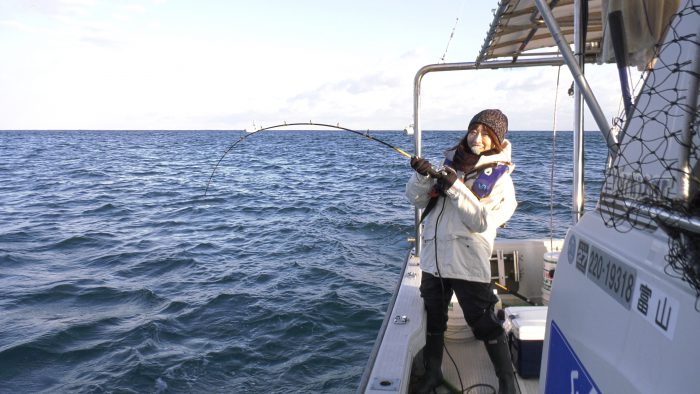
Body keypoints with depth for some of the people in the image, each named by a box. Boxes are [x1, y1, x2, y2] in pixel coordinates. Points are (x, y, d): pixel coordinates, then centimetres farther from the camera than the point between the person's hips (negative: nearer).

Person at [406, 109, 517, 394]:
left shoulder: (500, 177, -4)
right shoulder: (450, 162, 8)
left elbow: (483, 221, -17)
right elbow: (417, 199, 7)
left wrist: (456, 187, -23)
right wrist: (423, 176, -12)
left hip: (468, 263, -5)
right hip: (432, 258, 5)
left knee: (485, 325, 2)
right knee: (433, 320, 17)